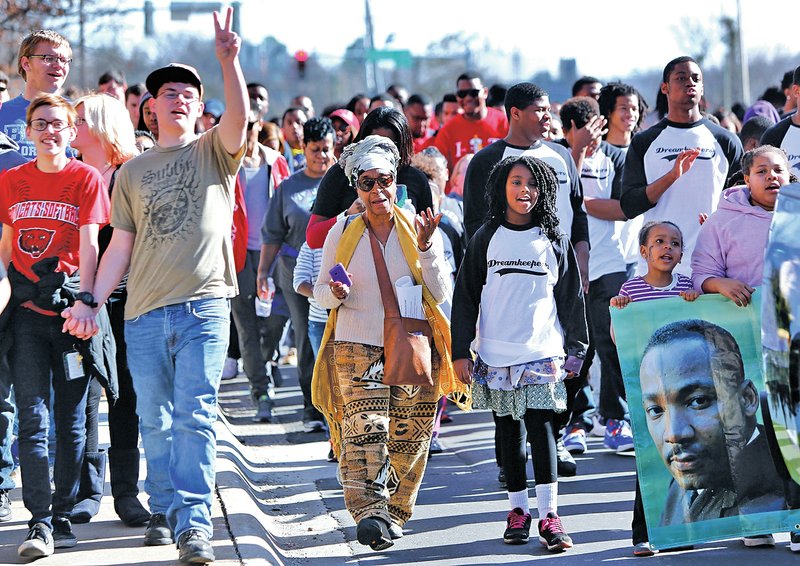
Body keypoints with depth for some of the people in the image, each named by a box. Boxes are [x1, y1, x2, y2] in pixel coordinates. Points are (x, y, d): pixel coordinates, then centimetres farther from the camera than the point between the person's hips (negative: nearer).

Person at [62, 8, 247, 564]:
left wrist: (229, 61, -27)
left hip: (203, 307, -3)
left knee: (194, 416, -12)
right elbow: (121, 244, 15)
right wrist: (91, 303, 5)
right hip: (143, 312, 3)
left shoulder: (215, 153, 8)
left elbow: (240, 119, -14)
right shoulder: (133, 172, 16)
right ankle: (164, 511, 22)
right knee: (155, 420, 8)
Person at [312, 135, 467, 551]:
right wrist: (335, 294, -12)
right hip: (357, 347, -1)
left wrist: (427, 249, -16)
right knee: (364, 428, -20)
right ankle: (369, 511, -27)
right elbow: (320, 290, 11)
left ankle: (393, 513, 19)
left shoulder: (419, 229, 2)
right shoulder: (343, 232, 3)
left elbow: (441, 295, -2)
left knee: (408, 438, 2)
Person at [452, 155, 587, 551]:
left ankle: (548, 514, -13)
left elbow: (571, 296, 9)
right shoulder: (486, 239, 5)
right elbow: (465, 296, 6)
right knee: (509, 432, 7)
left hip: (543, 354, -1)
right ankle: (518, 510, 17)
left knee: (542, 428, -10)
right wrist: (461, 351, 0)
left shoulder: (553, 240, 6)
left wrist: (575, 348, 5)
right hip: (496, 355, 1)